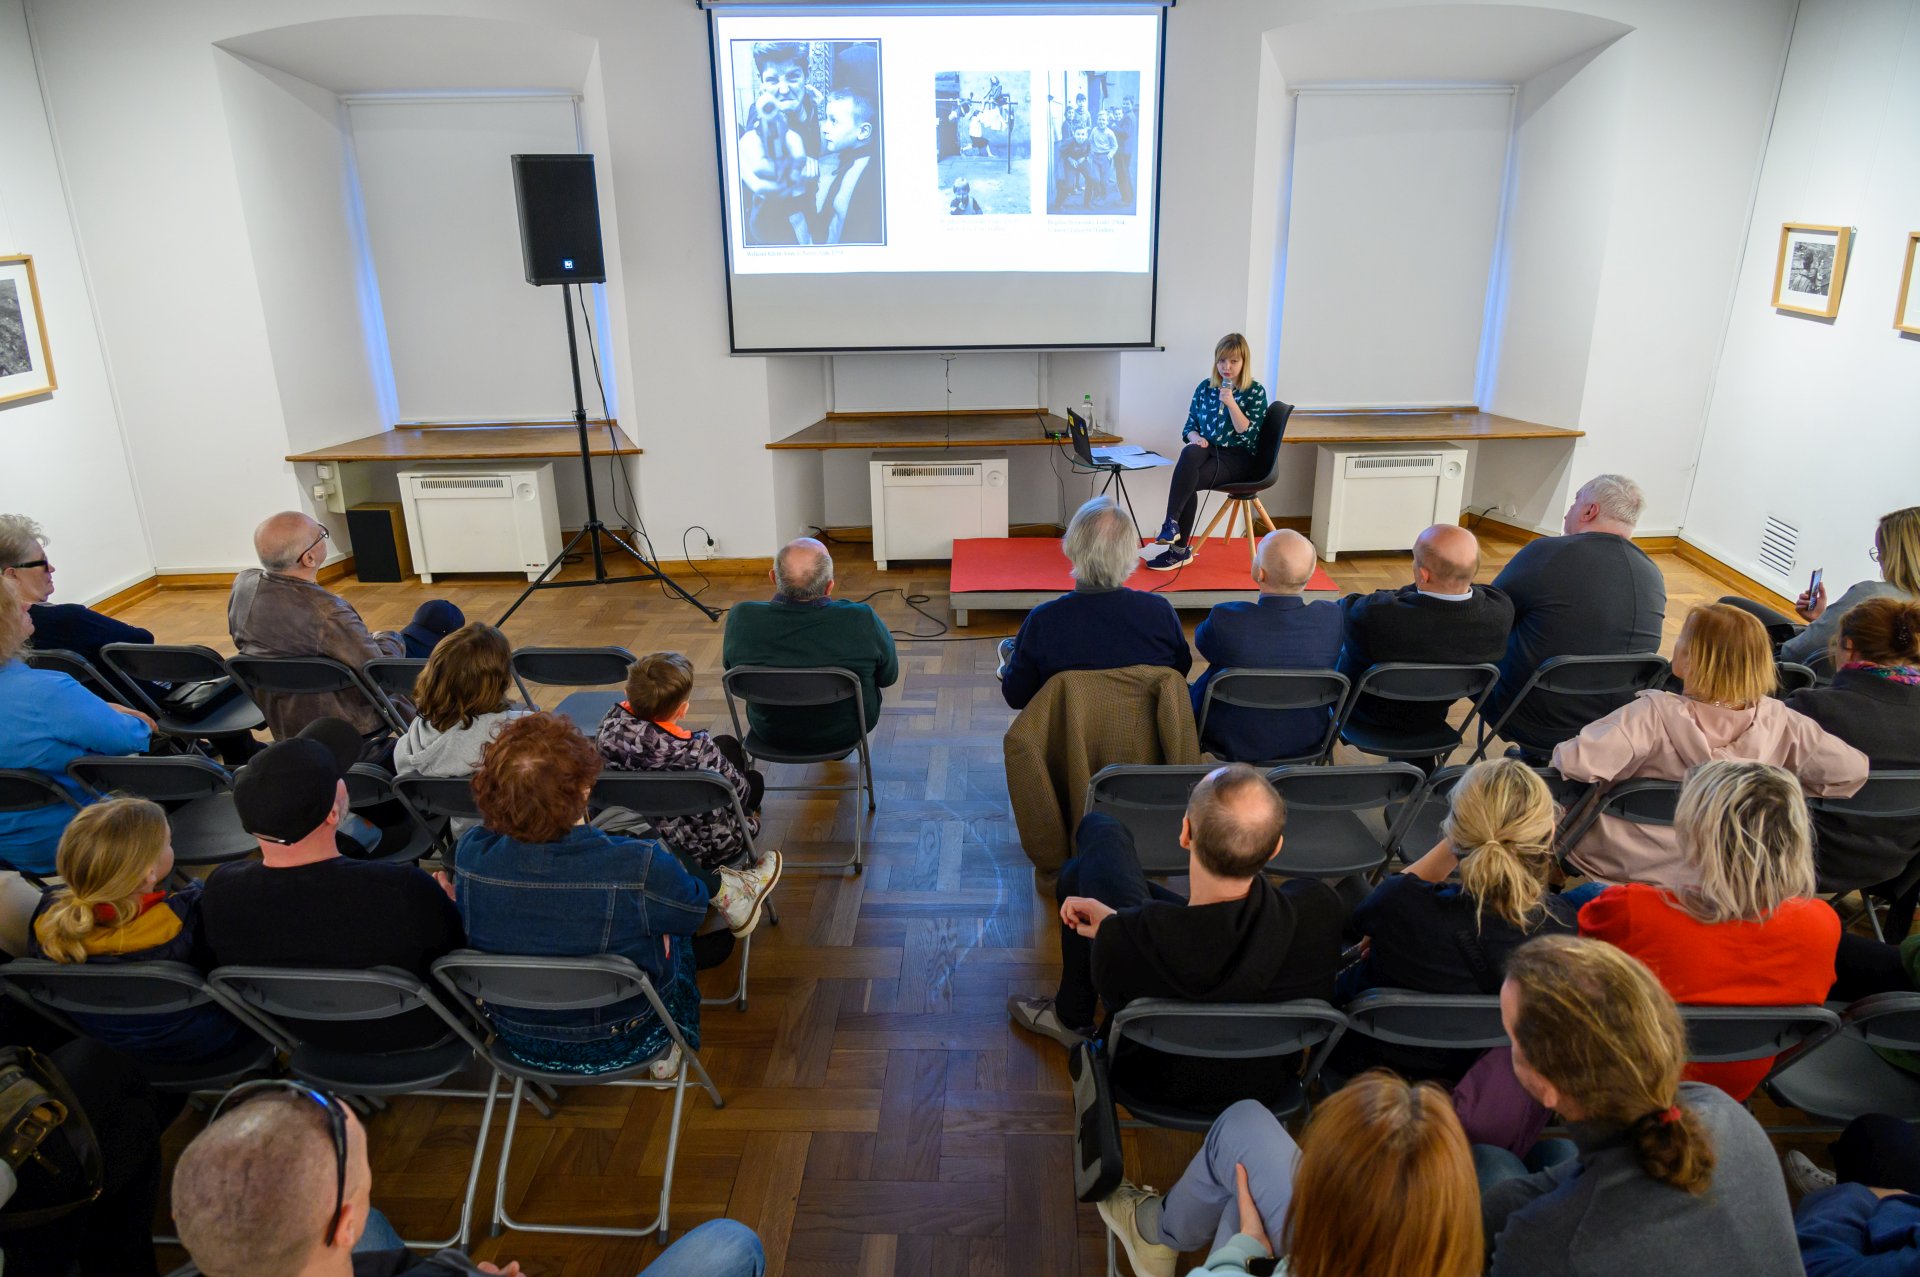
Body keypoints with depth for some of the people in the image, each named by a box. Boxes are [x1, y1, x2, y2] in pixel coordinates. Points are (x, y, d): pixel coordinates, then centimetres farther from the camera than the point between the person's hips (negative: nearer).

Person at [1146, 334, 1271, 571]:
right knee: (1189, 453, -34)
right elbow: (1190, 425, 15)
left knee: (1188, 481, -30)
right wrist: (1195, 437, -8)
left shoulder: (1255, 392, 2)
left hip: (1238, 457, -4)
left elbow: (1247, 433, -9)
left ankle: (1179, 549, -26)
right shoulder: (1205, 387, 13)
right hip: (1208, 451, 4)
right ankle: (1172, 526, -32)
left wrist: (1231, 403, -18)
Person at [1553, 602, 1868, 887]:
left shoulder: (1656, 714, -29)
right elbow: (1851, 769, -10)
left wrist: (1560, 753, -14)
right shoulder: (1775, 719, -16)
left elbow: (1579, 761, -37)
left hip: (1636, 861, -5)